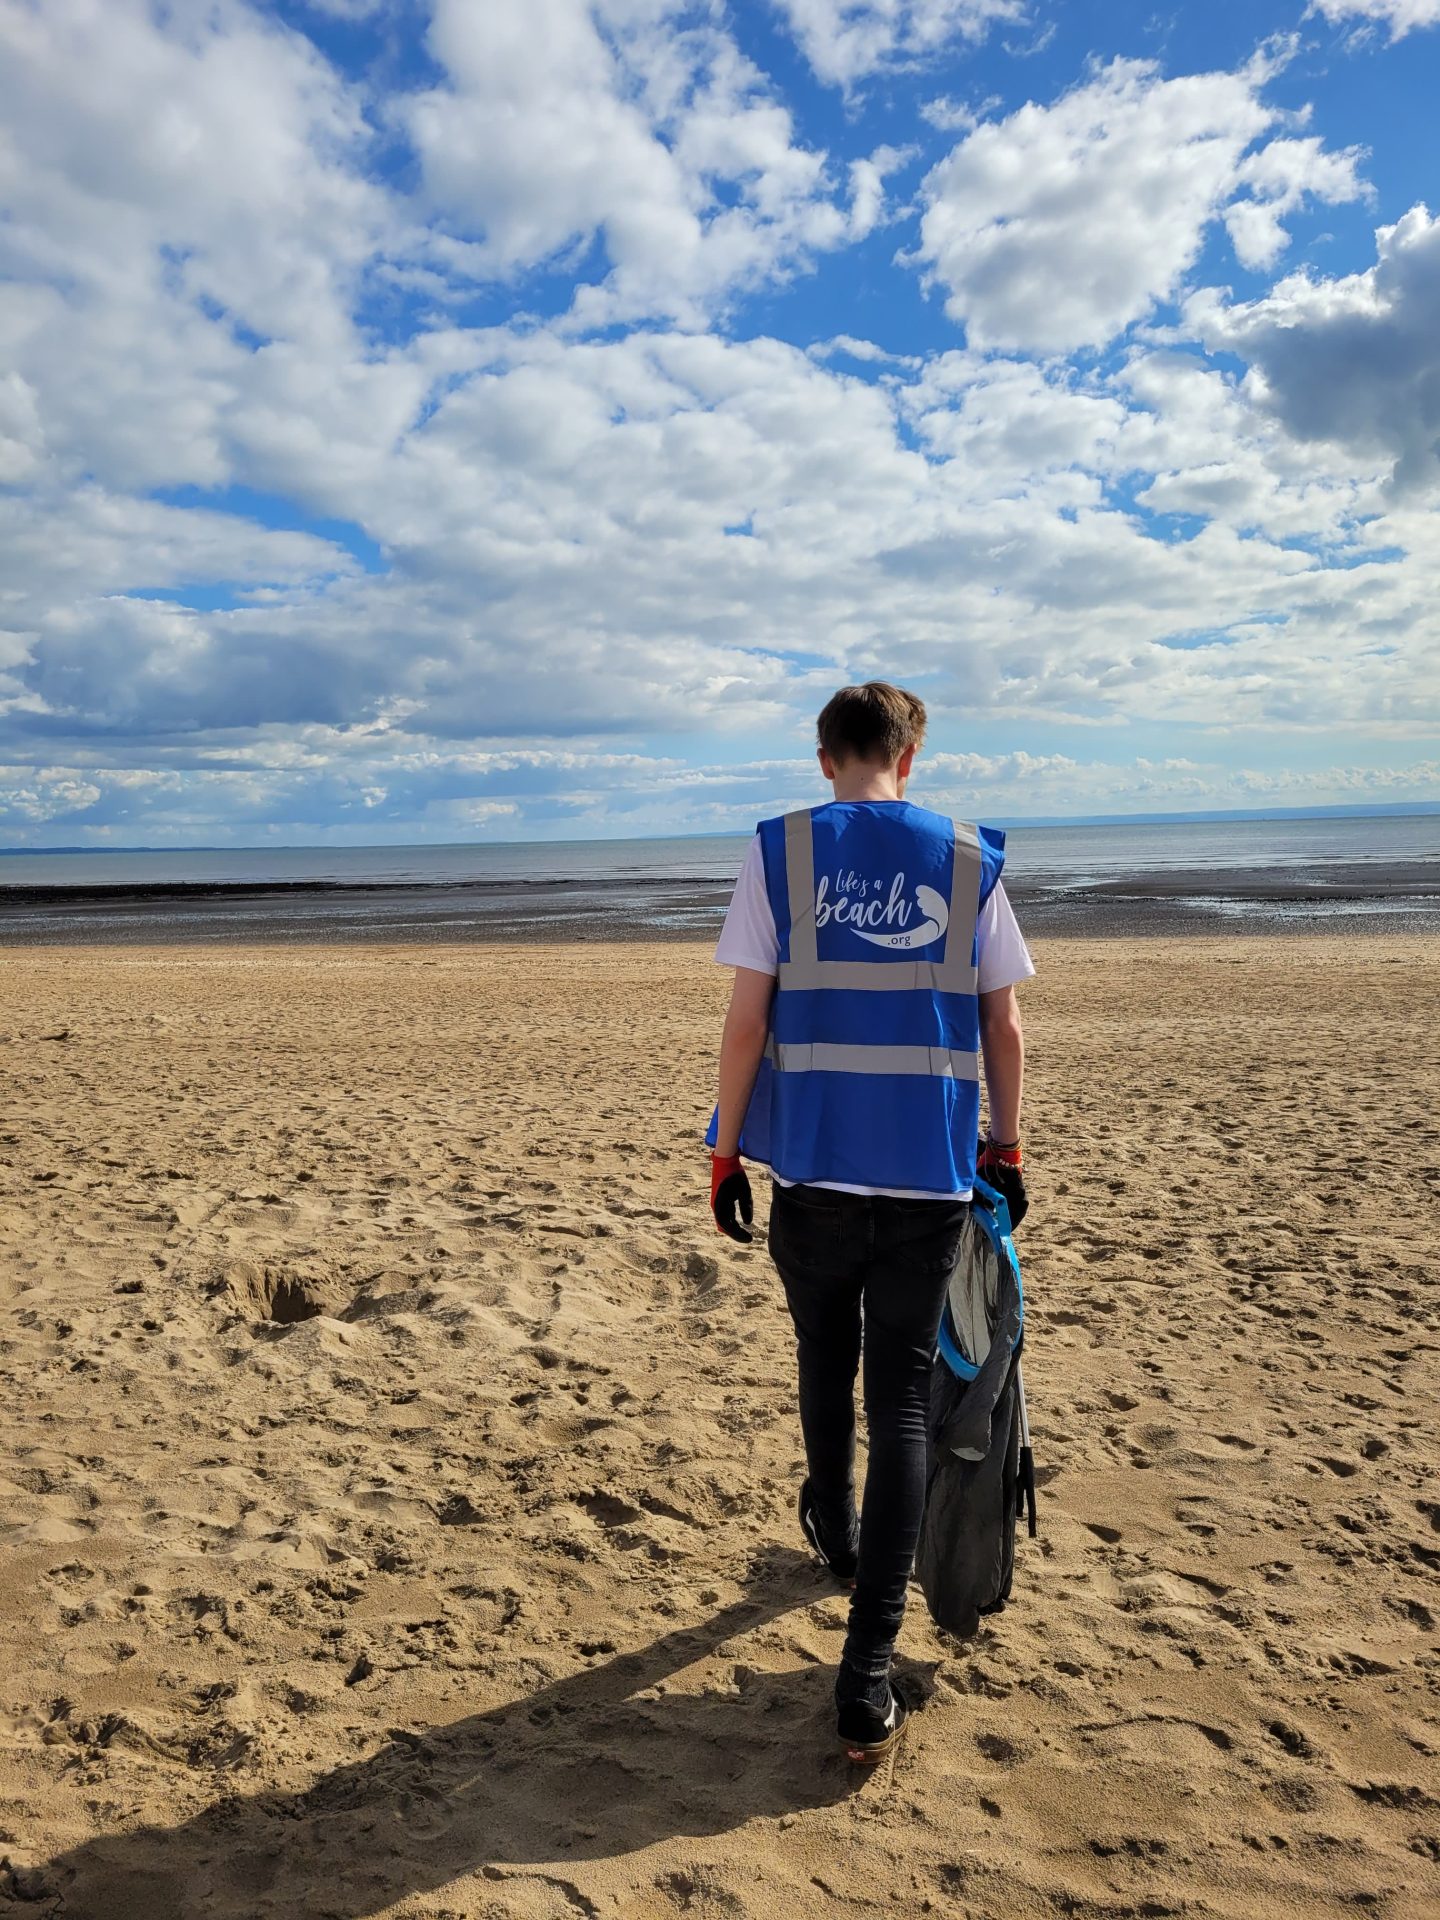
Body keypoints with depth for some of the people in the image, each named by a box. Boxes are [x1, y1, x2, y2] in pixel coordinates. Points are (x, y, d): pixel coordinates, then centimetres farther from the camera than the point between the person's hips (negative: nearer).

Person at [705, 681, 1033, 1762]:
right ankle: (868, 1679, 4)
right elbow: (1005, 1032, 5)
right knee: (903, 1401, 5)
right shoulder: (970, 862, 4)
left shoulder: (780, 854, -1)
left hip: (813, 1167, 0)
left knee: (825, 1361, 23)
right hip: (933, 1177, 0)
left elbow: (746, 1024, -5)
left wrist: (725, 1154, 4)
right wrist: (1006, 1153, 15)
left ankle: (835, 1531, 47)